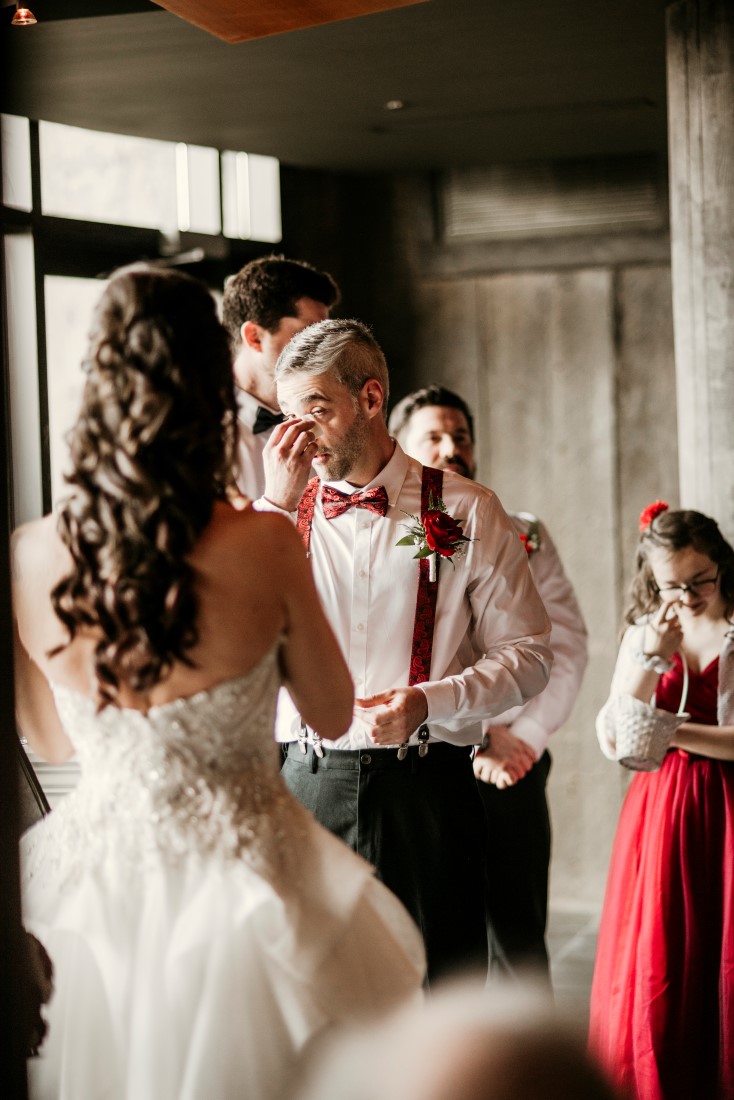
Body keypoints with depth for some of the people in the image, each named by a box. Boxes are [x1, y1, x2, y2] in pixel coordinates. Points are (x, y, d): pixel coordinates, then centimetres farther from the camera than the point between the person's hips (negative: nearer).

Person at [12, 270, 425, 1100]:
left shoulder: (31, 560, -10)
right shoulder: (263, 544, -18)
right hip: (238, 870, -2)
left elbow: (50, 742, 8)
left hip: (96, 883, 3)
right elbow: (333, 716, -2)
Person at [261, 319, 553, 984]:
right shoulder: (282, 510, 10)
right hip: (310, 785, 1)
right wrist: (278, 502, -8)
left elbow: (527, 654, 4)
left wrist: (430, 701, -13)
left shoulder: (464, 512, 4)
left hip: (425, 793, -1)